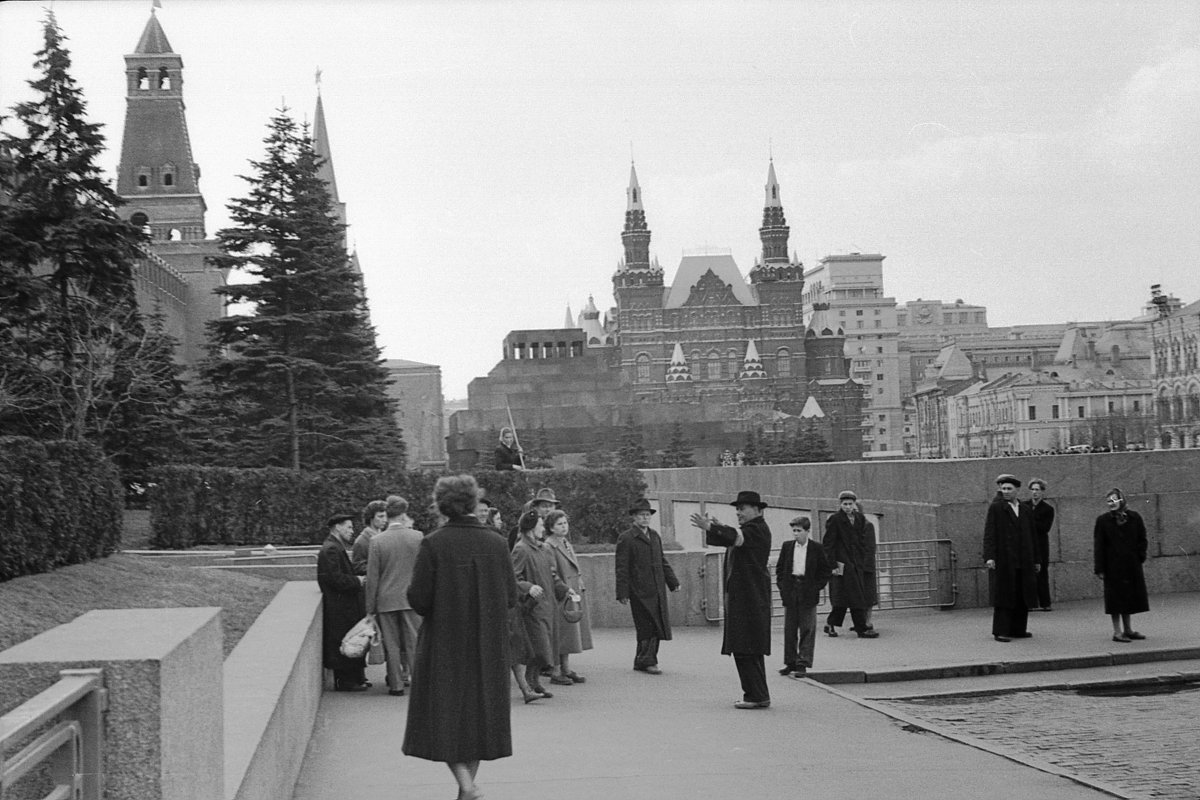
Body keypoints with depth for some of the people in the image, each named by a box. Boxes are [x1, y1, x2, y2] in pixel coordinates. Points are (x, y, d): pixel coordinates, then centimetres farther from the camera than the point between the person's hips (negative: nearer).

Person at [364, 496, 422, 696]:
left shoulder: (377, 540, -7)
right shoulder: (417, 537, -6)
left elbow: (372, 577, -4)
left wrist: (370, 607, 2)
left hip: (386, 600, 0)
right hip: (411, 597, 0)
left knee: (391, 644, 7)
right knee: (414, 642, 8)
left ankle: (396, 684, 10)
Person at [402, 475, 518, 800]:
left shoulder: (432, 544, -14)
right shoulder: (496, 542, -4)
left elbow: (418, 598, -15)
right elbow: (511, 597, 0)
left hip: (443, 643, -3)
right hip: (488, 646, 3)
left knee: (444, 713, 4)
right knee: (479, 711, 15)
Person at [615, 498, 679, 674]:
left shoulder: (655, 535, 16)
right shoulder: (626, 538, -6)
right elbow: (622, 568, -8)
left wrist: (673, 581, 18)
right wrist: (622, 593, -12)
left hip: (658, 590, 7)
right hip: (640, 592, -7)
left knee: (656, 627, 7)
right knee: (646, 628, -5)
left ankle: (643, 661, 16)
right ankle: (647, 661, 4)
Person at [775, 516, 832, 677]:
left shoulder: (817, 549, 0)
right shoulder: (786, 546, 8)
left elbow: (826, 570, 4)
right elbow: (779, 568, 14)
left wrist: (817, 587, -4)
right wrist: (781, 585, 3)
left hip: (808, 593, -3)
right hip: (790, 593, 3)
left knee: (807, 630, -1)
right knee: (789, 629, 7)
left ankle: (803, 663, 3)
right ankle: (790, 662, 15)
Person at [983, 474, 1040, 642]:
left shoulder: (1026, 511, 13)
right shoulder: (995, 508, -1)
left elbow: (1031, 538, 17)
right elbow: (989, 534, -7)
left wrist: (1035, 561, 15)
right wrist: (989, 557, -17)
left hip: (1023, 562, 5)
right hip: (1003, 560, -5)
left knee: (1022, 597, 5)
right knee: (1003, 595, -4)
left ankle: (1018, 629, 14)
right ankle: (1000, 632, -1)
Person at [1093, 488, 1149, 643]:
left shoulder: (1134, 517, 2)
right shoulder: (1103, 520, -4)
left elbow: (1142, 539, 8)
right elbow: (1099, 546, -5)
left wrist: (1140, 557, -5)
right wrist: (1100, 569, -9)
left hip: (1132, 565, 3)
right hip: (1113, 565, -3)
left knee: (1128, 597, 12)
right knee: (1116, 597, -1)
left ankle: (1128, 629, 23)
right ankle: (1117, 632, 4)